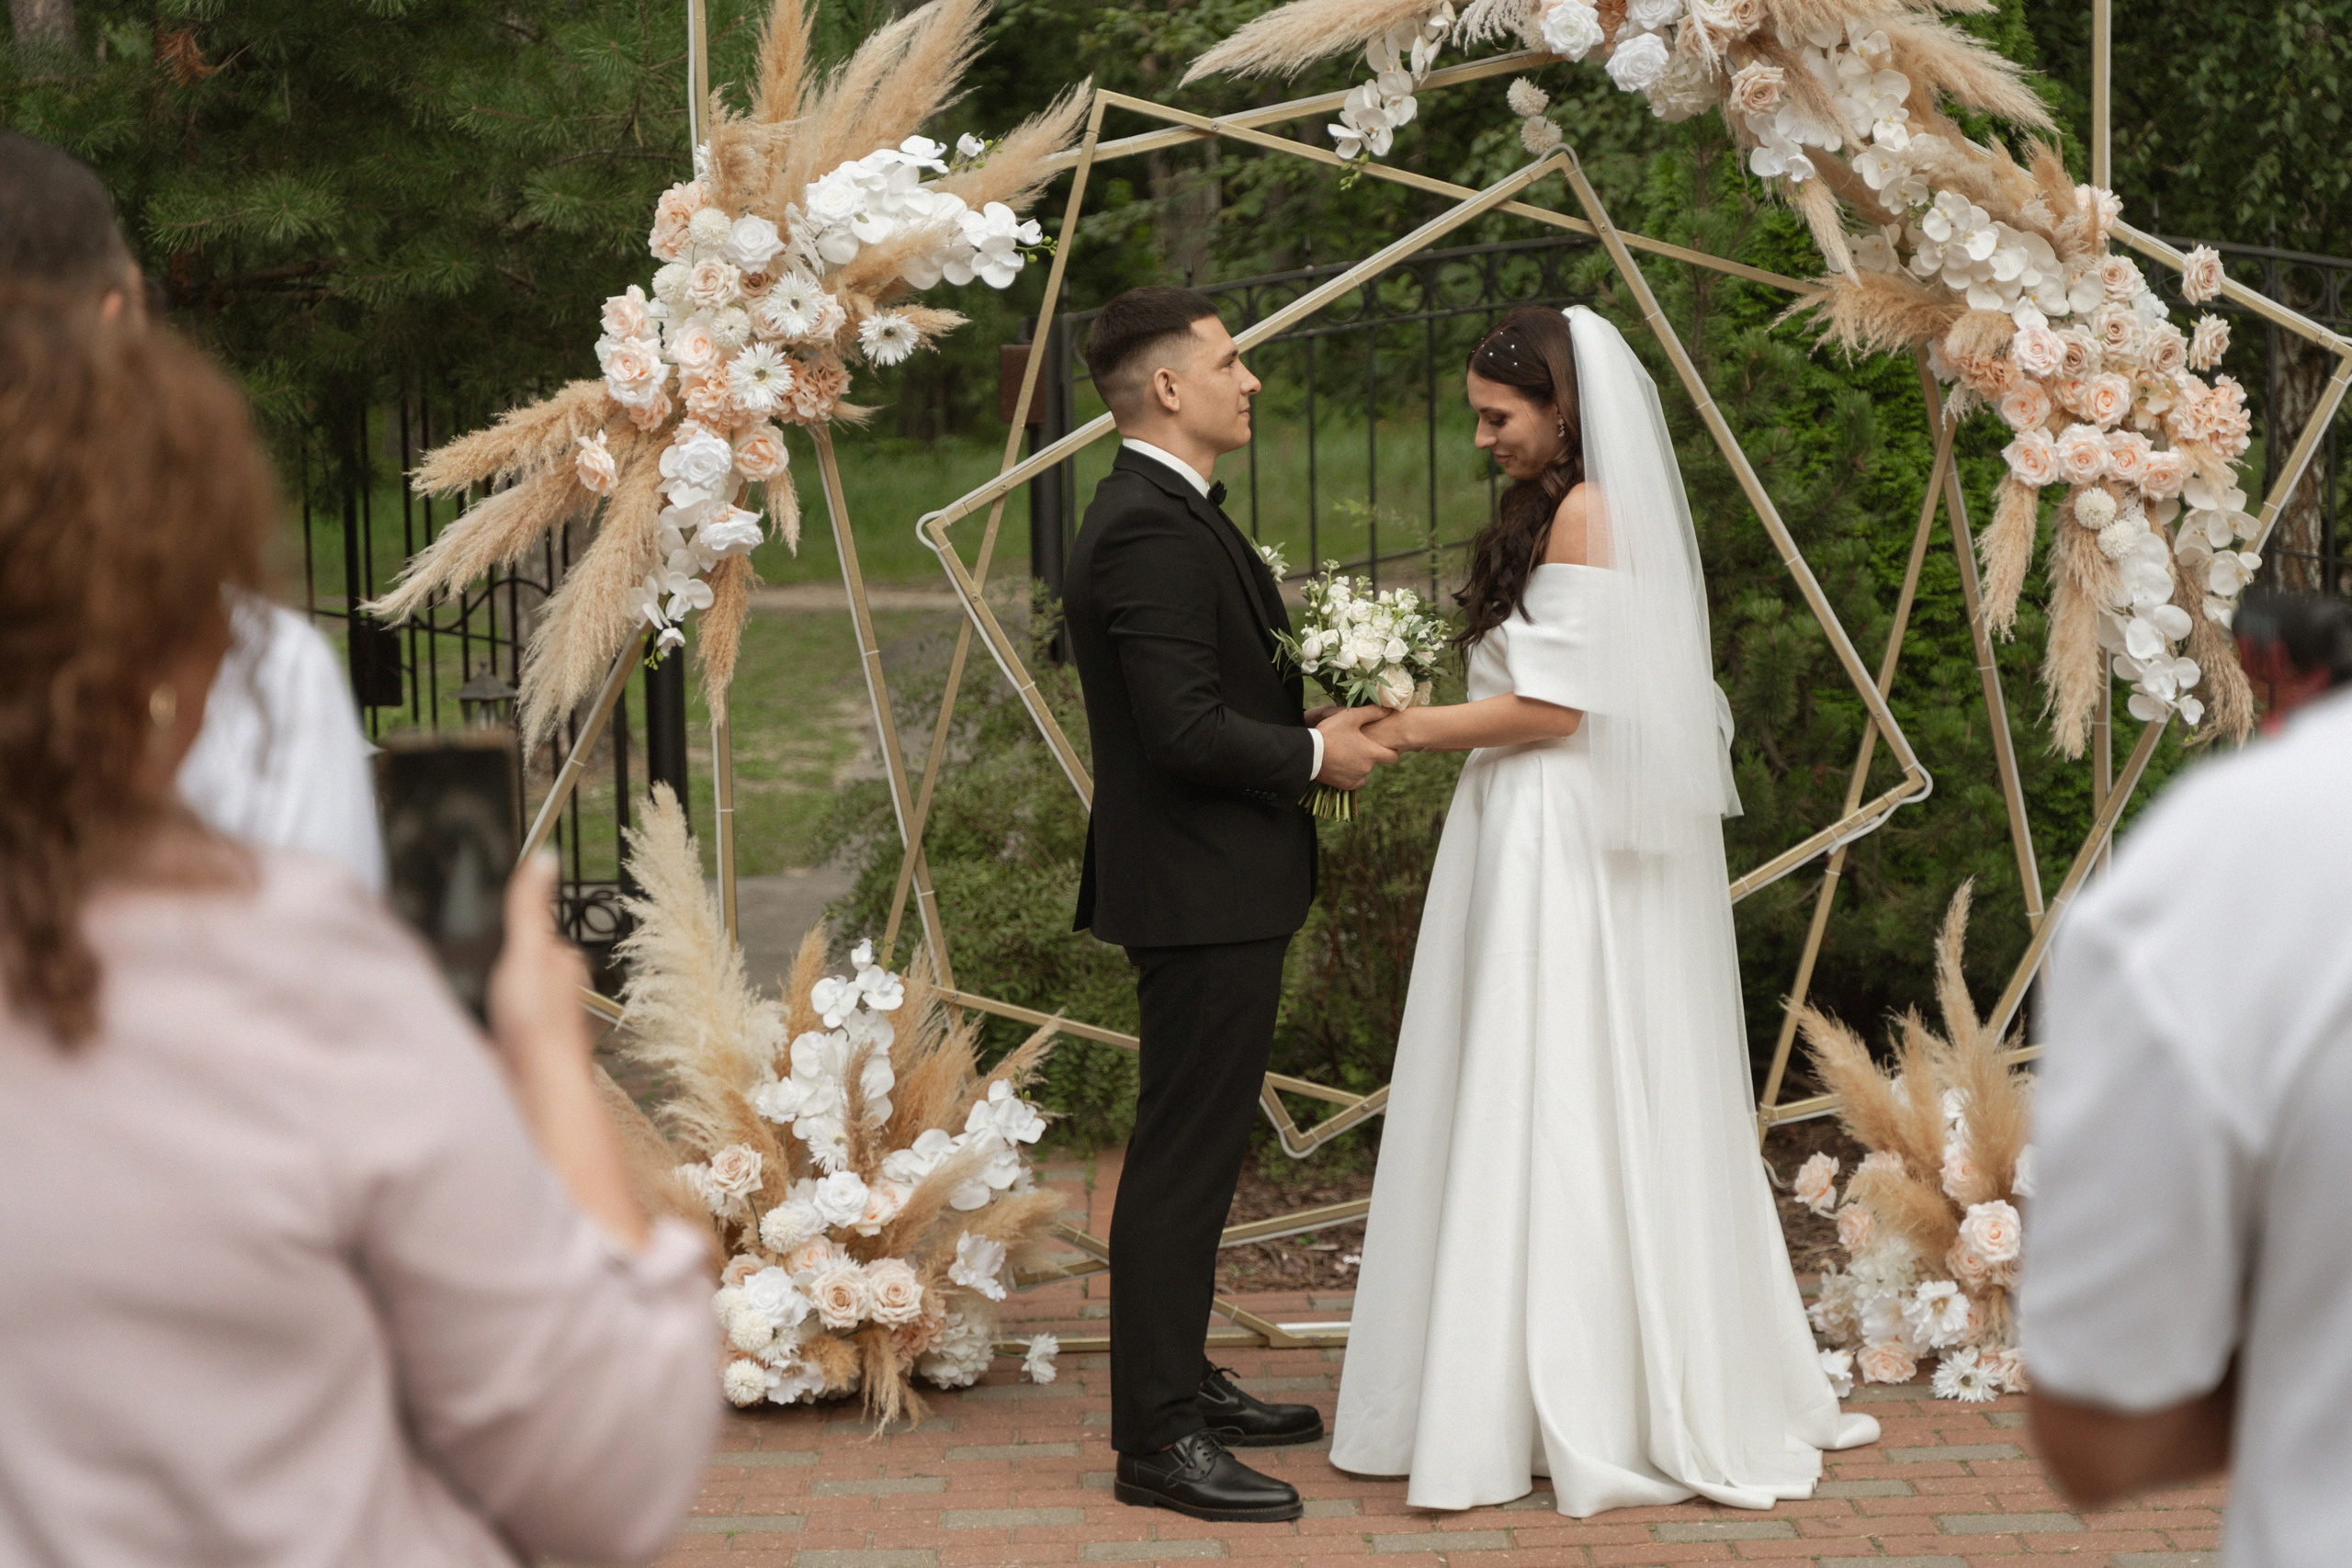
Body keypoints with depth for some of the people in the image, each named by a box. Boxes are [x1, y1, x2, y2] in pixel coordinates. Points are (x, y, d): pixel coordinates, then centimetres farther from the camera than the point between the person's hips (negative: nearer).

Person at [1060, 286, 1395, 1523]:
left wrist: (1312, 728, 7)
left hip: (1216, 886, 11)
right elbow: (1186, 731, -26)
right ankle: (1158, 1441, -2)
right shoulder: (1149, 534, -20)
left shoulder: (1172, 516, 14)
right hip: (1199, 894, -11)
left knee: (1199, 1150, 18)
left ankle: (1181, 1384, 30)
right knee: (1183, 1159, -6)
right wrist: (1313, 756, -12)